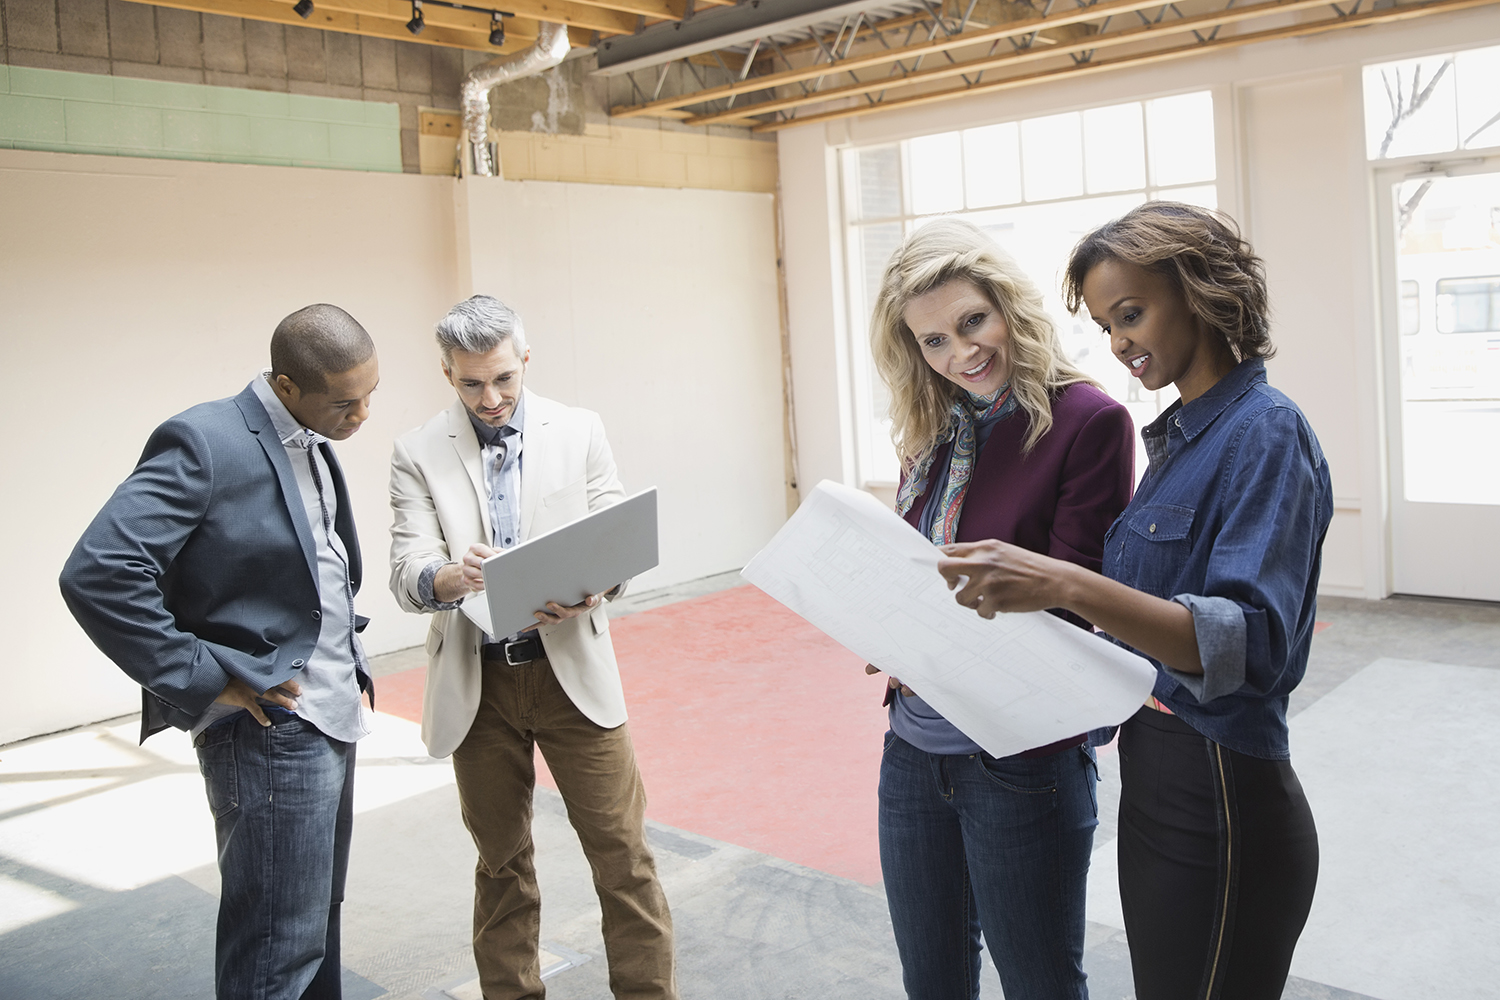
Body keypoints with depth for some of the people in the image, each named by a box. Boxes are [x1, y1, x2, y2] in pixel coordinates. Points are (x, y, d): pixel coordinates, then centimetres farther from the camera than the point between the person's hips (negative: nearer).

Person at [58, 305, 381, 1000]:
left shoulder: (314, 445, 10)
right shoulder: (205, 442, -17)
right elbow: (96, 573, -25)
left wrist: (347, 664, 11)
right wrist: (201, 681, -20)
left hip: (333, 716, 9)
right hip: (270, 729, -8)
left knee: (317, 919, 20)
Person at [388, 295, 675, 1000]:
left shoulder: (579, 431, 3)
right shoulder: (418, 454, 1)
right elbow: (405, 575, -7)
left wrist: (590, 590, -21)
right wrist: (450, 576, -31)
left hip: (572, 669, 0)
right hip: (475, 682, 1)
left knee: (622, 850, 2)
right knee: (501, 860, 14)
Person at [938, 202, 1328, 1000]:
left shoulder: (1265, 434, -16)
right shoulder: (1177, 433, 10)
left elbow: (1252, 644, -29)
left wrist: (1066, 584, -41)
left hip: (1223, 806, -8)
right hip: (1156, 784, 9)